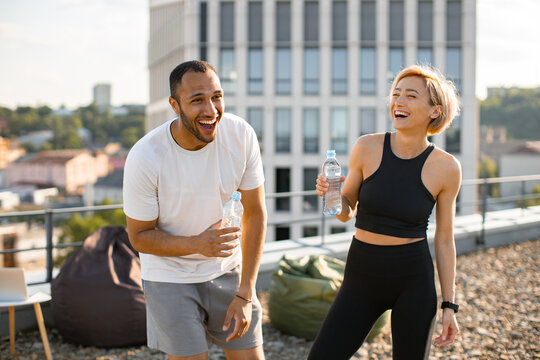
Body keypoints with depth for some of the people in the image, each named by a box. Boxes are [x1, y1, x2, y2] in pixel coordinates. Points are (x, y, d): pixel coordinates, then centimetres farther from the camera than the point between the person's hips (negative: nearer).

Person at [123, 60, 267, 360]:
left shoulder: (242, 135, -17)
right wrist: (196, 244, -31)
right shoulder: (144, 158, -24)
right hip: (171, 276, -2)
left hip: (227, 268, 3)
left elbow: (255, 214, -8)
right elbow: (139, 236, -12)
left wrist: (245, 294, -10)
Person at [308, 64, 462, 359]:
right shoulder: (367, 148, -6)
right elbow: (346, 212, 6)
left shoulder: (446, 168, -6)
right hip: (362, 276, 1)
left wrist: (449, 305, 3)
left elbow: (444, 240, 2)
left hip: (413, 281, -1)